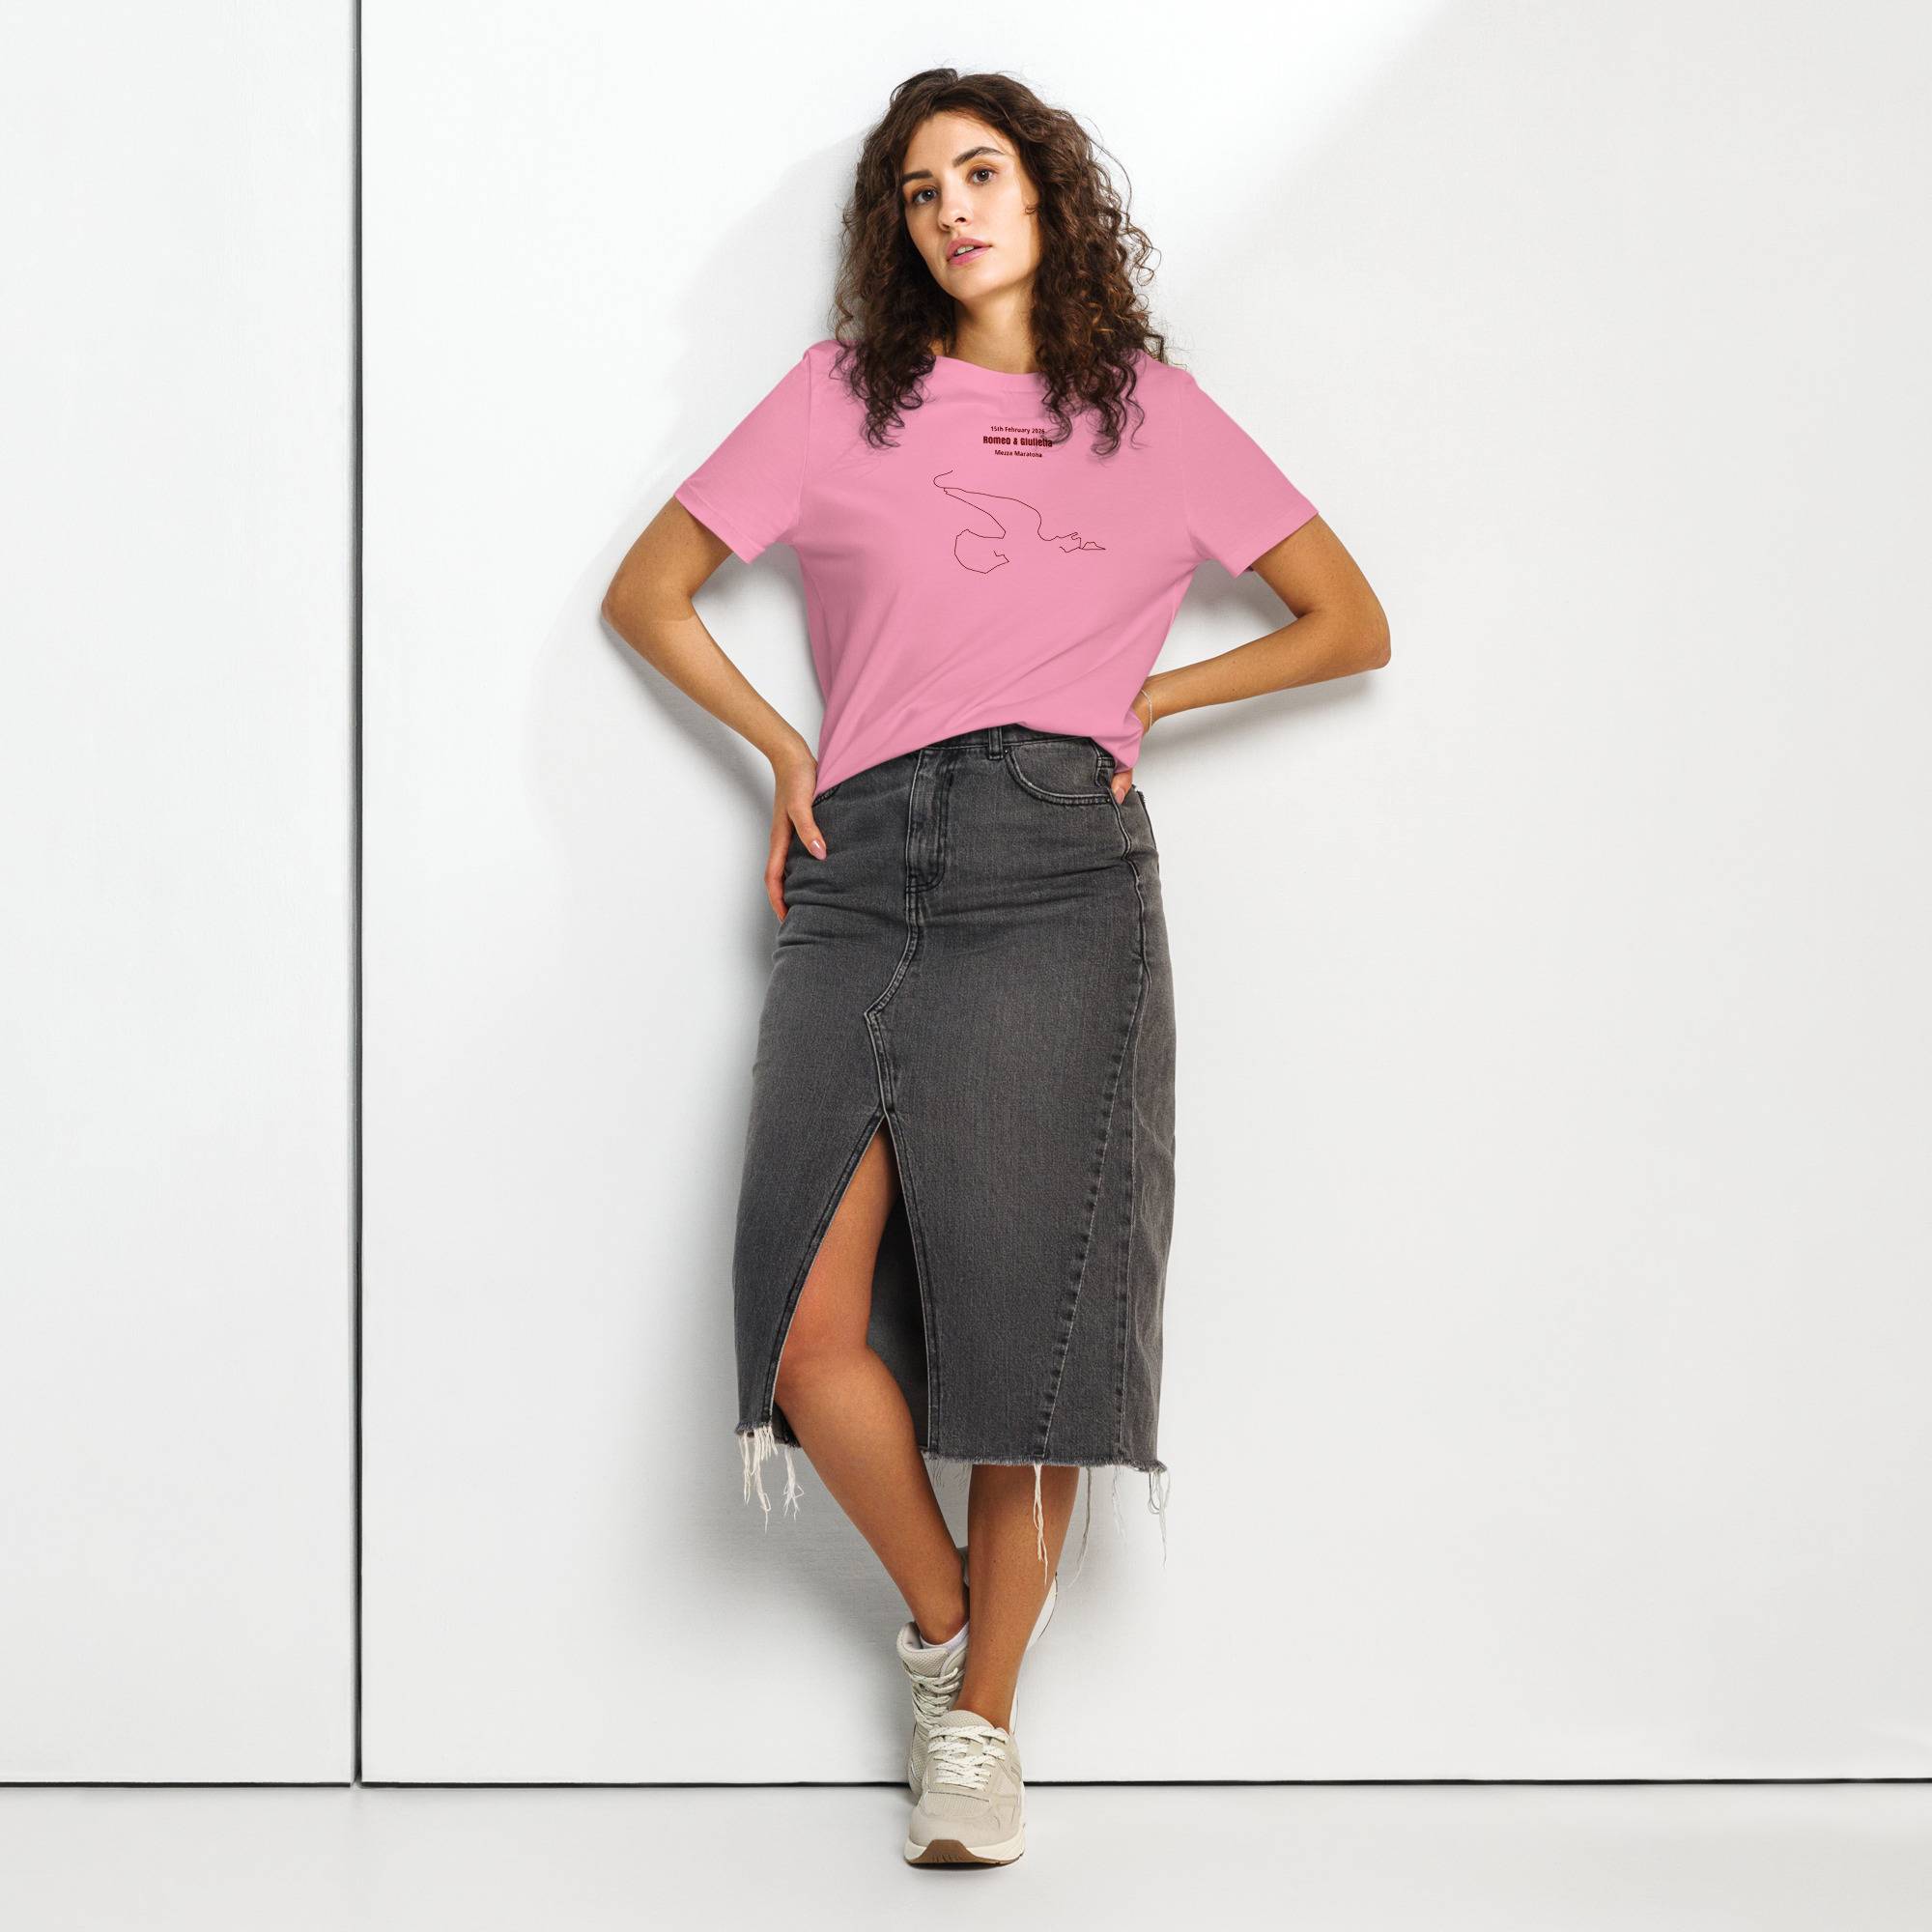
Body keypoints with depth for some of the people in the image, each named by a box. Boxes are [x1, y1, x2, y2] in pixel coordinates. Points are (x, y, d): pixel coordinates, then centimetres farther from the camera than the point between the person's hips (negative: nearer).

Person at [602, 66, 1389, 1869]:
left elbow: (1351, 624, 19)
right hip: (864, 874, 1)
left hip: (1057, 867, -1)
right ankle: (937, 1612, 17)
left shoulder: (1153, 413, 14)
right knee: (815, 1326, -11)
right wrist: (784, 749, 9)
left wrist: (1142, 697, 10)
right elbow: (646, 592, 19)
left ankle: (983, 1714, 10)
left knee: (1024, 1305, -5)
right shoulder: (843, 393, 15)